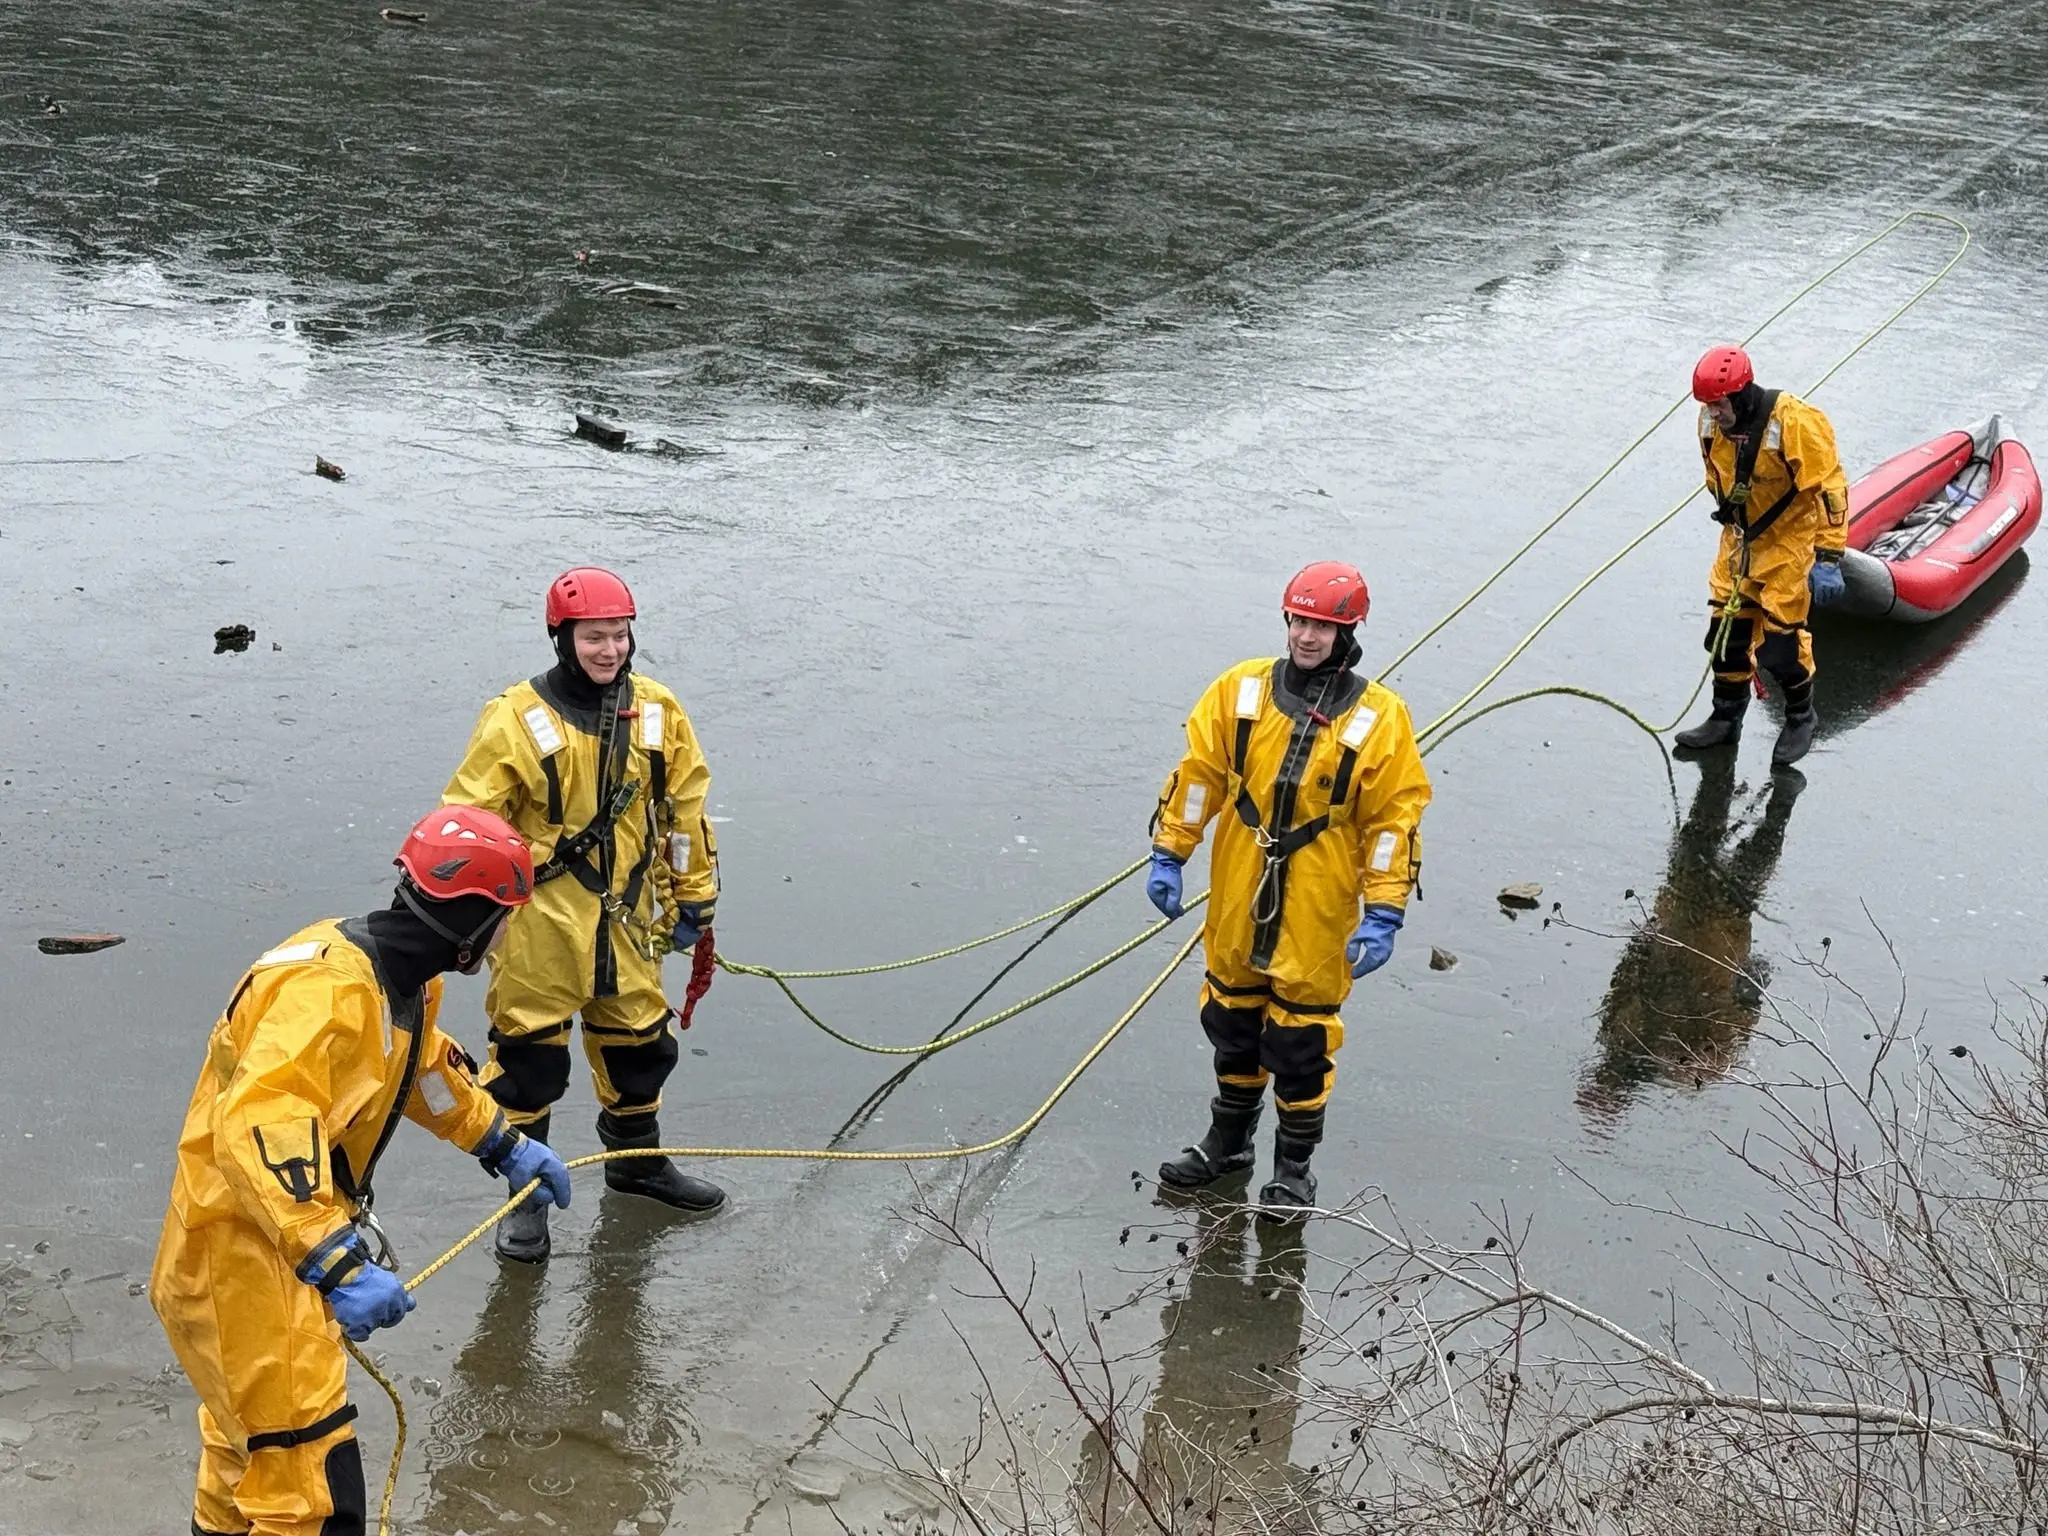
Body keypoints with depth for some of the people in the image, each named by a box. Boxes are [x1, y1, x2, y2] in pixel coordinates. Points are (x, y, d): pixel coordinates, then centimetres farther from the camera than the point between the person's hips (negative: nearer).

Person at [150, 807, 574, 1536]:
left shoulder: (405, 980, 3)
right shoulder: (328, 987, -29)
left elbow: (429, 1071, 25)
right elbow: (258, 1133, -40)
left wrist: (506, 1147, 25)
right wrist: (337, 1266, -45)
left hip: (292, 1241, 10)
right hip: (237, 1259, -10)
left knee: (251, 1427, 30)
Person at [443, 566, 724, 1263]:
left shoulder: (657, 713, 2)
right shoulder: (516, 719, -12)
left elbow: (685, 808, 11)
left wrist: (693, 896, 13)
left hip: (626, 916, 5)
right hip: (540, 919, -5)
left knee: (639, 1042, 19)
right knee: (530, 1055, 2)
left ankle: (637, 1159, 42)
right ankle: (525, 1194, 18)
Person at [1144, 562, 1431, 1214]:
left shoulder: (1379, 718, -8)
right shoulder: (1241, 689, -1)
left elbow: (1395, 818, -7)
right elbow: (1199, 774, 3)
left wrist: (1384, 914, -12)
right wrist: (1168, 855, -1)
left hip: (1316, 912, -3)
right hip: (1237, 899, 3)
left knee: (1301, 1037, 5)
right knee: (1232, 1021, 18)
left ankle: (1294, 1165, 23)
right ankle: (1228, 1140, 38)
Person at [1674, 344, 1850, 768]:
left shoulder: (1793, 423, -26)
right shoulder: (1712, 423, -7)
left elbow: (1829, 489, -23)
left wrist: (1828, 559, -25)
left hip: (1788, 545, -6)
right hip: (1739, 541, 6)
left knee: (1780, 638, -4)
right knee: (1728, 629, 8)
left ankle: (1800, 716, 20)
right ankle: (1726, 718, 25)